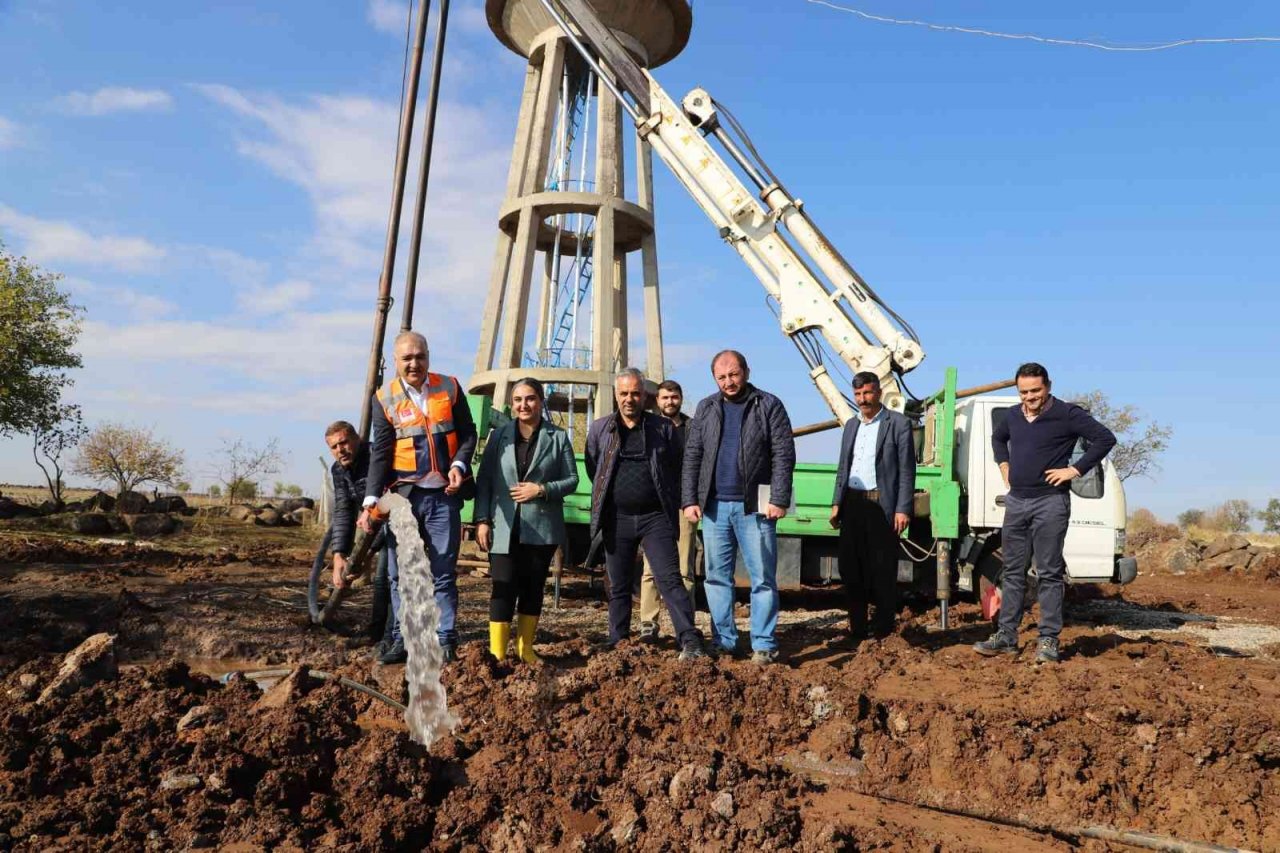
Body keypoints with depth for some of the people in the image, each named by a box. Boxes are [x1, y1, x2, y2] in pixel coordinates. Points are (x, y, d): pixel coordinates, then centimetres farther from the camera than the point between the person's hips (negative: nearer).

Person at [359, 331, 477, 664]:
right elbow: (381, 453, -1)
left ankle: (446, 643, 9)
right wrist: (370, 501, -9)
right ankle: (402, 640, 16)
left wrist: (459, 465, -9)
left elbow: (468, 434, 9)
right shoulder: (385, 398, 2)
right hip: (403, 495, 0)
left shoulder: (449, 387, 5)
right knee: (400, 574, 6)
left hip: (443, 495, 0)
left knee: (443, 573, 4)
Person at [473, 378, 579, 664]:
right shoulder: (499, 435, 7)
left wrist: (542, 490, -12)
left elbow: (572, 479, 3)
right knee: (504, 588, -5)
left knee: (533, 587, 9)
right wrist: (482, 520, -4)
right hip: (504, 527, 0)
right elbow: (484, 480, 4)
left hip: (541, 528, 1)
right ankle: (497, 653, -1)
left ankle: (525, 648, 22)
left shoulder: (558, 437, 4)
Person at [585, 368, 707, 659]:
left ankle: (690, 642, -14)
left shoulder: (663, 428, 3)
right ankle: (618, 646, 18)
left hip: (656, 517, -2)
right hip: (616, 518, 2)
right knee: (619, 588, 9)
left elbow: (676, 469, 8)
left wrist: (669, 503, 9)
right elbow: (592, 469, 15)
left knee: (670, 579, -11)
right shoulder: (600, 428, 7)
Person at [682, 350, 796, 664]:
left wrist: (779, 500, -12)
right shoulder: (706, 409, 11)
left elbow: (784, 455, -5)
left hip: (754, 506, -3)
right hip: (714, 507, 4)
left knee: (763, 579, 0)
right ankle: (723, 643, 17)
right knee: (717, 578, 7)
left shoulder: (769, 406, 1)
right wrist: (690, 500, 1)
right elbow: (692, 457, 9)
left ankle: (763, 646, 7)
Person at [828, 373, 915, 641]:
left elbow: (907, 471, -6)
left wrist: (903, 509, -12)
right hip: (852, 505, 6)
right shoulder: (851, 425, 16)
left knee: (883, 572, 1)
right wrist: (837, 503, 12)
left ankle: (884, 632, 11)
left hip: (882, 505, -6)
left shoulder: (898, 423, -2)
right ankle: (857, 630, 19)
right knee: (851, 569, 8)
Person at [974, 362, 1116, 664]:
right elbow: (997, 438, 31)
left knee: (1049, 574, -1)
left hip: (1050, 502, -6)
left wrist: (1074, 469, -13)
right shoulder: (1013, 416, 11)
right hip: (1016, 501, 6)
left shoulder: (1067, 414, -8)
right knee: (1013, 572, 9)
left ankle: (1048, 641, 5)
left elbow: (1105, 438, -12)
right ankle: (1006, 637, 15)